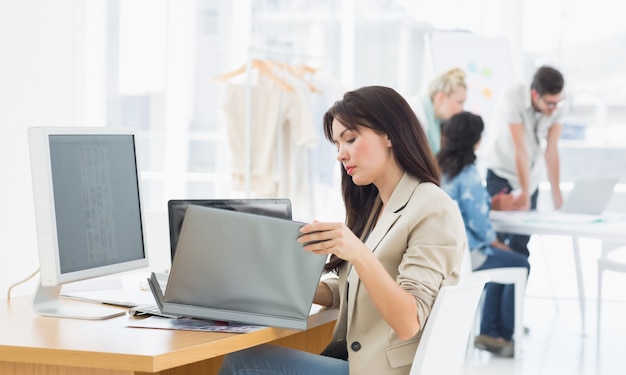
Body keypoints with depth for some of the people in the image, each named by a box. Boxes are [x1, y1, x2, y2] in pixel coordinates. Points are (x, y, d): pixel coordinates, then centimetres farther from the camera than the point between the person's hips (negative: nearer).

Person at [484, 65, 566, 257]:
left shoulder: (557, 108, -14)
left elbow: (551, 150, -14)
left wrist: (556, 192, -18)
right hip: (502, 171, -3)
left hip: (531, 174, 4)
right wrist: (525, 194, -28)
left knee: (522, 240, 0)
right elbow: (520, 149, -28)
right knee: (498, 235, -11)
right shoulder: (514, 99, -26)